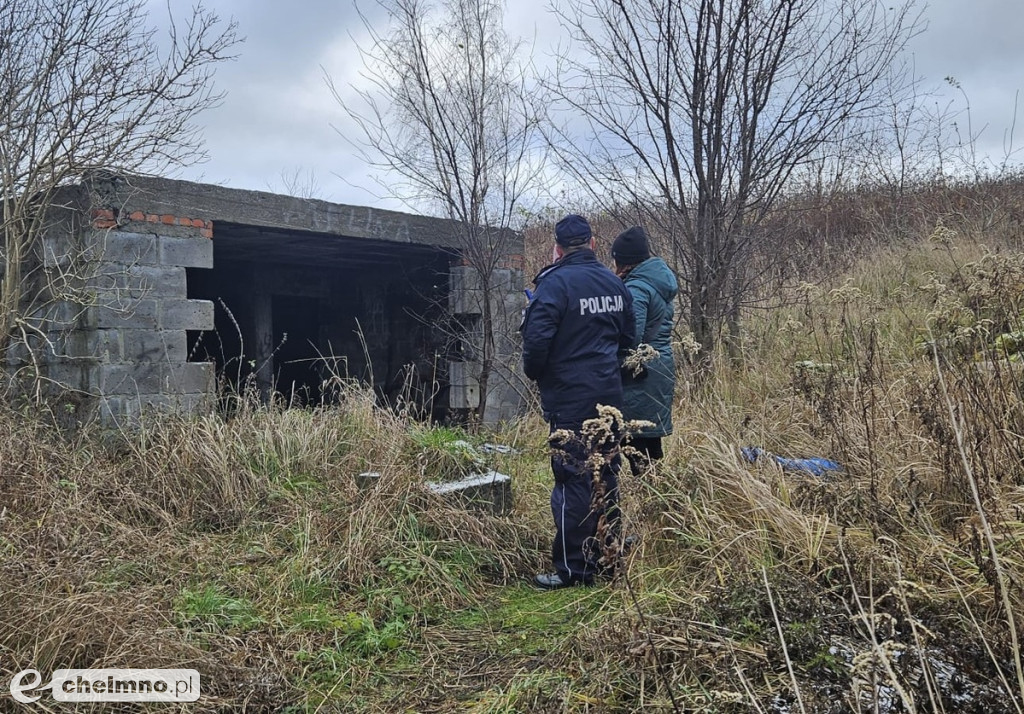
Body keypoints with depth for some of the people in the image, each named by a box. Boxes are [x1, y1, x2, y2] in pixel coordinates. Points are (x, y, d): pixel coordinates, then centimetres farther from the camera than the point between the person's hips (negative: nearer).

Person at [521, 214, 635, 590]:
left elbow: (537, 338, -21)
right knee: (606, 474, 16)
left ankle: (572, 569, 5)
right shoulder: (614, 283, 8)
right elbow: (627, 336, 14)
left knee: (573, 480, -1)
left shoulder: (554, 283, -14)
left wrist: (534, 374, -3)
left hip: (569, 400, -7)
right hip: (609, 396, 7)